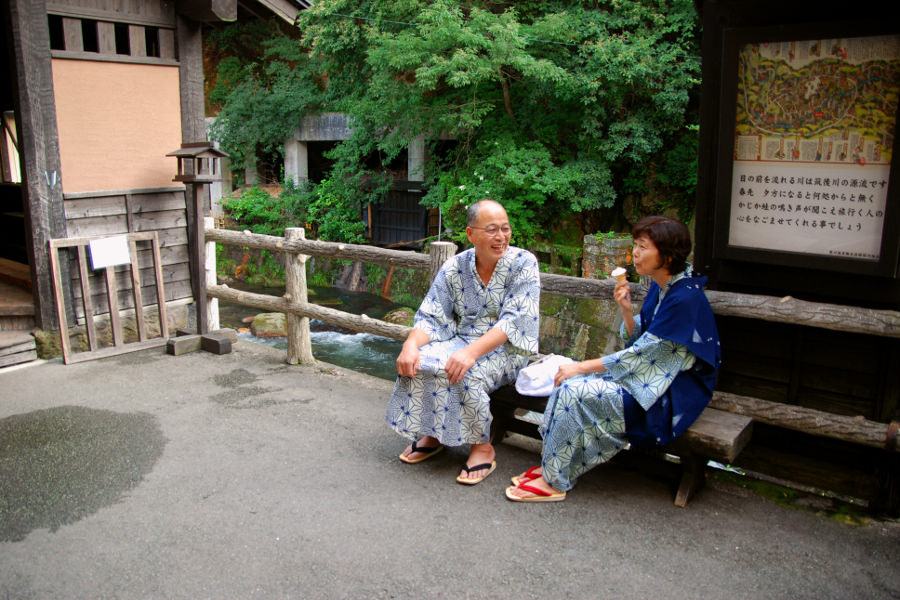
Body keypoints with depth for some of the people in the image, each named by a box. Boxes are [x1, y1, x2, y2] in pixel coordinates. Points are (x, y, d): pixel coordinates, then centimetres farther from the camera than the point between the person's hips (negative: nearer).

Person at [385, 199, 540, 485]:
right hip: (461, 341, 4)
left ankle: (482, 446, -10)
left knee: (468, 373, -33)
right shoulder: (454, 267, 0)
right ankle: (431, 435, 2)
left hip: (507, 348, -4)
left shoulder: (523, 263, -11)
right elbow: (432, 317, 0)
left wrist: (472, 352, -34)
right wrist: (411, 345, -23)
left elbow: (514, 321, -20)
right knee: (416, 362, -21)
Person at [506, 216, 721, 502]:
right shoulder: (659, 287, 7)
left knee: (575, 391, -21)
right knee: (569, 381, -7)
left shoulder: (685, 298, -21)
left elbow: (640, 355, -21)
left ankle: (553, 482, -7)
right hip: (647, 375, 9)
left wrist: (580, 367, -16)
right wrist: (626, 310, -8)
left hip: (670, 395, -9)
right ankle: (552, 465, 0)